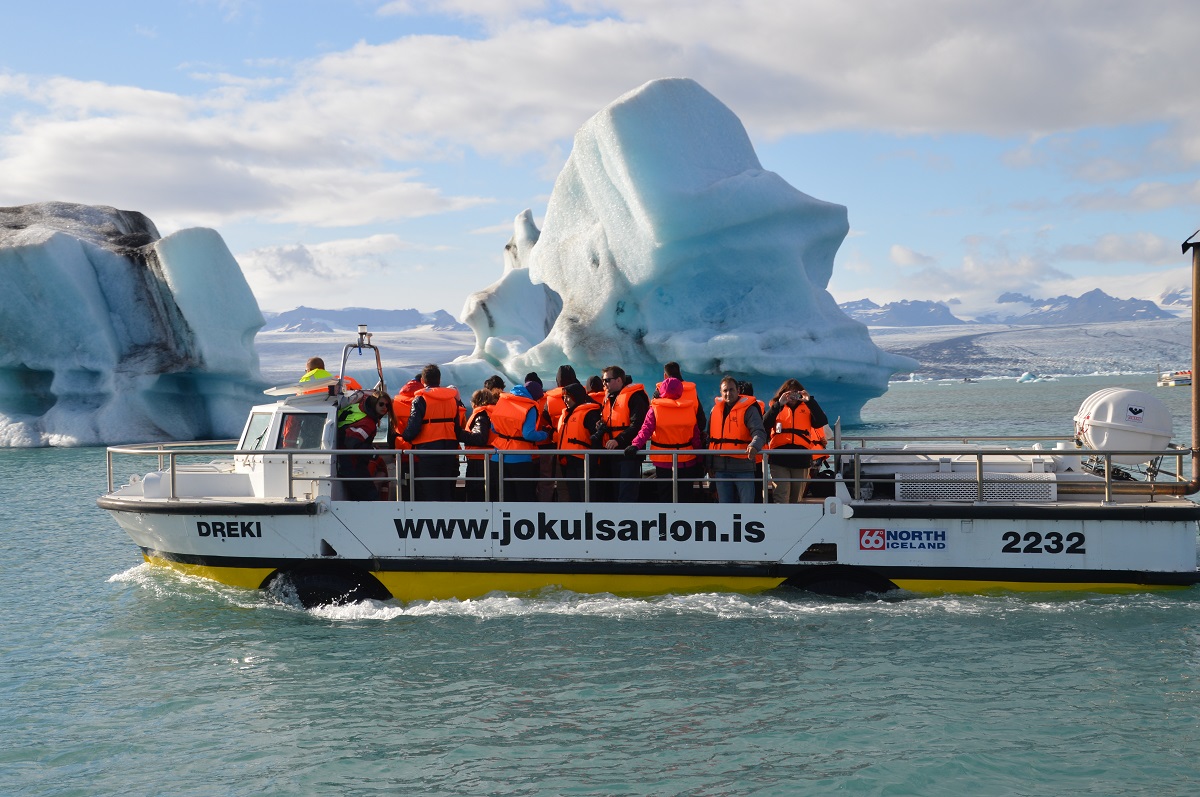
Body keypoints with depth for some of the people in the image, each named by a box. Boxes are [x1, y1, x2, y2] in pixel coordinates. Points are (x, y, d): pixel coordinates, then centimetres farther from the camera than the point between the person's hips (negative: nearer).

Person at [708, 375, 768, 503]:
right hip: (721, 468, 5)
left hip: (743, 466, -5)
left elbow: (759, 432, -16)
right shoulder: (716, 409, 12)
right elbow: (710, 437, 19)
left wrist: (754, 446, -38)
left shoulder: (748, 409, -4)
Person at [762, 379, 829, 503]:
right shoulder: (777, 408, 11)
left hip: (801, 459, 2)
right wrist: (779, 404, -14)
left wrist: (809, 401, -11)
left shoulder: (807, 408, 13)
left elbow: (822, 422, -4)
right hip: (780, 458, -2)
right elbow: (765, 424, -8)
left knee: (796, 499, 9)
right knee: (782, 498, -14)